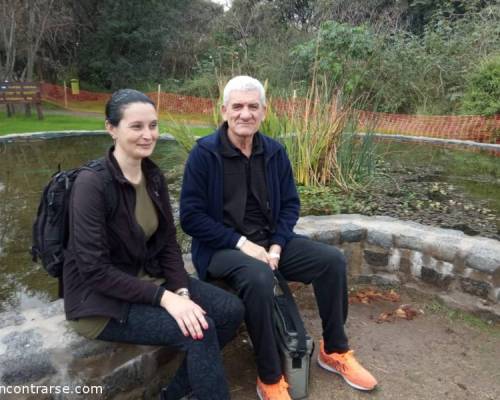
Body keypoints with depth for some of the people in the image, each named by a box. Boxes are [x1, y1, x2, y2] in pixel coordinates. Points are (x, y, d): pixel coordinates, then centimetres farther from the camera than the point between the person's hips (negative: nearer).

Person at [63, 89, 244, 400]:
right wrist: (164, 298, -26)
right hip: (101, 298, -7)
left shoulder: (154, 175, 0)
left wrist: (181, 292, -12)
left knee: (231, 310, -8)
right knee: (198, 329, -24)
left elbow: (168, 242, 3)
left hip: (147, 279, 7)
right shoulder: (92, 183, -22)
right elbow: (94, 269, -24)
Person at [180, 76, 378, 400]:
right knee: (259, 277, -37)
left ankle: (335, 351, 13)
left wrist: (277, 245, -9)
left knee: (333, 260, -7)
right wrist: (241, 242, -20)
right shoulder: (204, 153, -12)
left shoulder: (275, 151, 3)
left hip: (269, 240, 6)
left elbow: (290, 203, 7)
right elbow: (191, 216, -14)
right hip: (222, 247, -5)